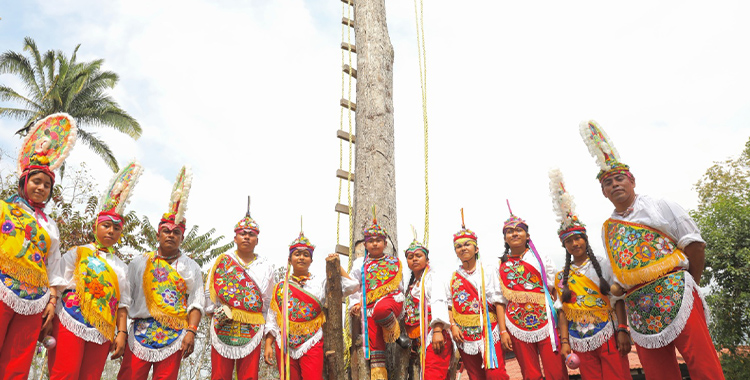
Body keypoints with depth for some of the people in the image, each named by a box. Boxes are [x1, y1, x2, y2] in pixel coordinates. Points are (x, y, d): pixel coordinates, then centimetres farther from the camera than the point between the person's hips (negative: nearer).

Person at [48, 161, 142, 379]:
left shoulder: (121, 267, 19)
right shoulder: (77, 253, 11)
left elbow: (122, 304, 15)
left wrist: (122, 333, 5)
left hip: (103, 330, 3)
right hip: (72, 322, -3)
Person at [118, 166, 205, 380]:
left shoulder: (192, 267, 11)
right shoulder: (140, 263, 14)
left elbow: (196, 302, 4)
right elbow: (126, 297, 10)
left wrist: (191, 331, -8)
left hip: (175, 336, 0)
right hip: (140, 333, 1)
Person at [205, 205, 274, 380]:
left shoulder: (266, 267, 10)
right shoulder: (222, 261, 8)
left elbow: (267, 301, 13)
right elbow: (210, 290, 10)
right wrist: (216, 311, -2)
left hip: (252, 330, 1)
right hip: (222, 327, 0)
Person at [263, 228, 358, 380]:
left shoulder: (321, 282, 6)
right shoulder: (281, 287, 11)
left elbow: (350, 286, -3)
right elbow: (272, 319, 10)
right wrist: (268, 345, 2)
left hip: (312, 344, -2)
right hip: (284, 345, 2)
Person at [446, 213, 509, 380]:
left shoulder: (488, 270, 4)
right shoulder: (452, 277, 11)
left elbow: (498, 301, -2)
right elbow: (449, 306, 11)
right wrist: (453, 326, -5)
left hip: (488, 330, -3)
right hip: (464, 335, 3)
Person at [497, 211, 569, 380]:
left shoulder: (541, 258, 6)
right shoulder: (501, 266, 7)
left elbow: (556, 290, 4)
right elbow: (501, 301, 6)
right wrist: (503, 331, 1)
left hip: (546, 322, -1)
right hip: (517, 327, 1)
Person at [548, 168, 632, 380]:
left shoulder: (603, 265, 3)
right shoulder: (561, 277, 9)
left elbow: (617, 299, 0)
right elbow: (562, 311, 8)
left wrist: (623, 330, -9)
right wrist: (564, 341, 2)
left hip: (609, 336, -2)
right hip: (581, 342, 2)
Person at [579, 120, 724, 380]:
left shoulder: (659, 206, 6)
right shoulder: (608, 228, 17)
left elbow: (695, 245, 2)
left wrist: (688, 283, 4)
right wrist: (614, 290, 3)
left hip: (675, 295, -4)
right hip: (637, 308, 4)